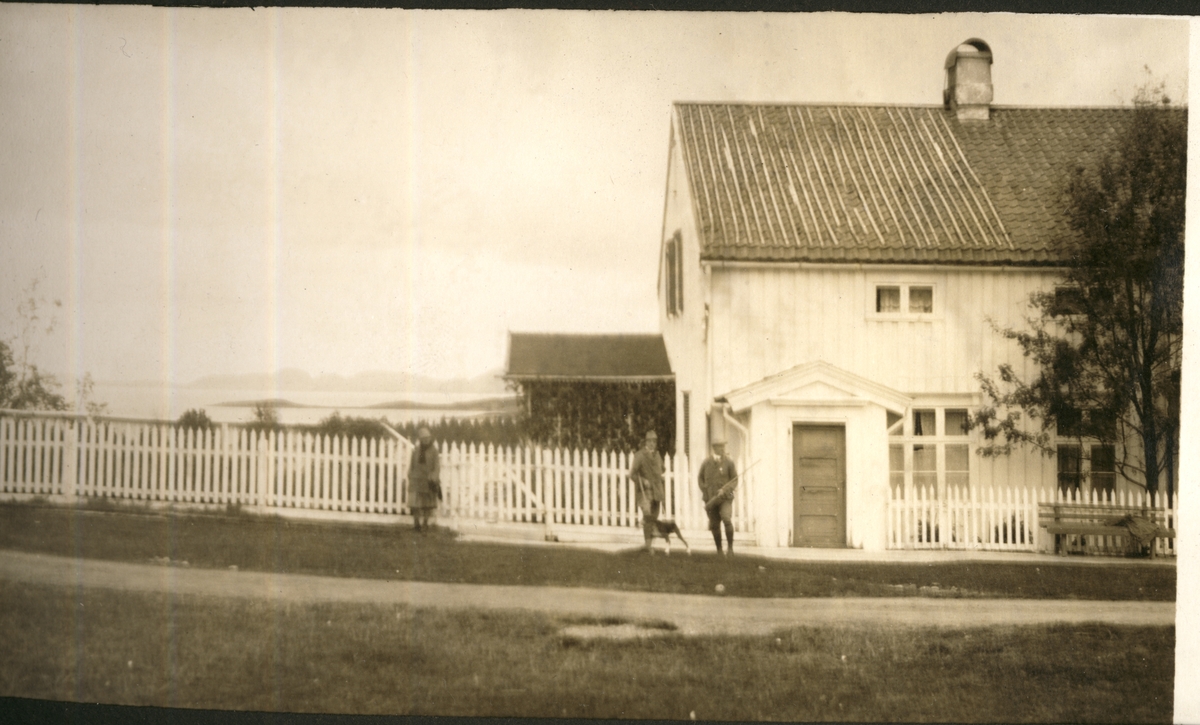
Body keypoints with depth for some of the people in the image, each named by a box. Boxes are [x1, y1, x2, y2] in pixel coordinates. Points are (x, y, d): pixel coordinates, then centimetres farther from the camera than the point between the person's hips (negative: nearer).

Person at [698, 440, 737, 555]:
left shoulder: (728, 462, -1)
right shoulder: (706, 463, 4)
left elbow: (734, 480, 3)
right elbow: (701, 479, 15)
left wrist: (726, 490, -12)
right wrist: (705, 492, 2)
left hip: (725, 498, -2)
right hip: (711, 498, 2)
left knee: (727, 519, -22)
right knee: (715, 525, 3)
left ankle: (730, 547, -10)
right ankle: (719, 549, 18)